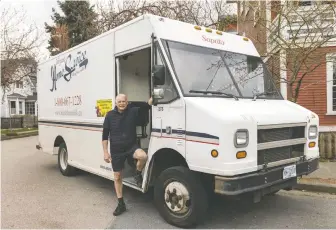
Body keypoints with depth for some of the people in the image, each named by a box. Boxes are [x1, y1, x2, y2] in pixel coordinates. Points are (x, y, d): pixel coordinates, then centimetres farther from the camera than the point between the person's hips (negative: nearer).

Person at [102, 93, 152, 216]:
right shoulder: (110, 115, -2)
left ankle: (138, 174, 0)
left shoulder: (133, 111, -3)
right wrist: (105, 152, -4)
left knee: (143, 156, -33)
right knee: (117, 177, 8)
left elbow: (147, 106, -12)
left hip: (131, 146, -1)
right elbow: (105, 135, 0)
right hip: (116, 151, 1)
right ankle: (121, 204, 25)